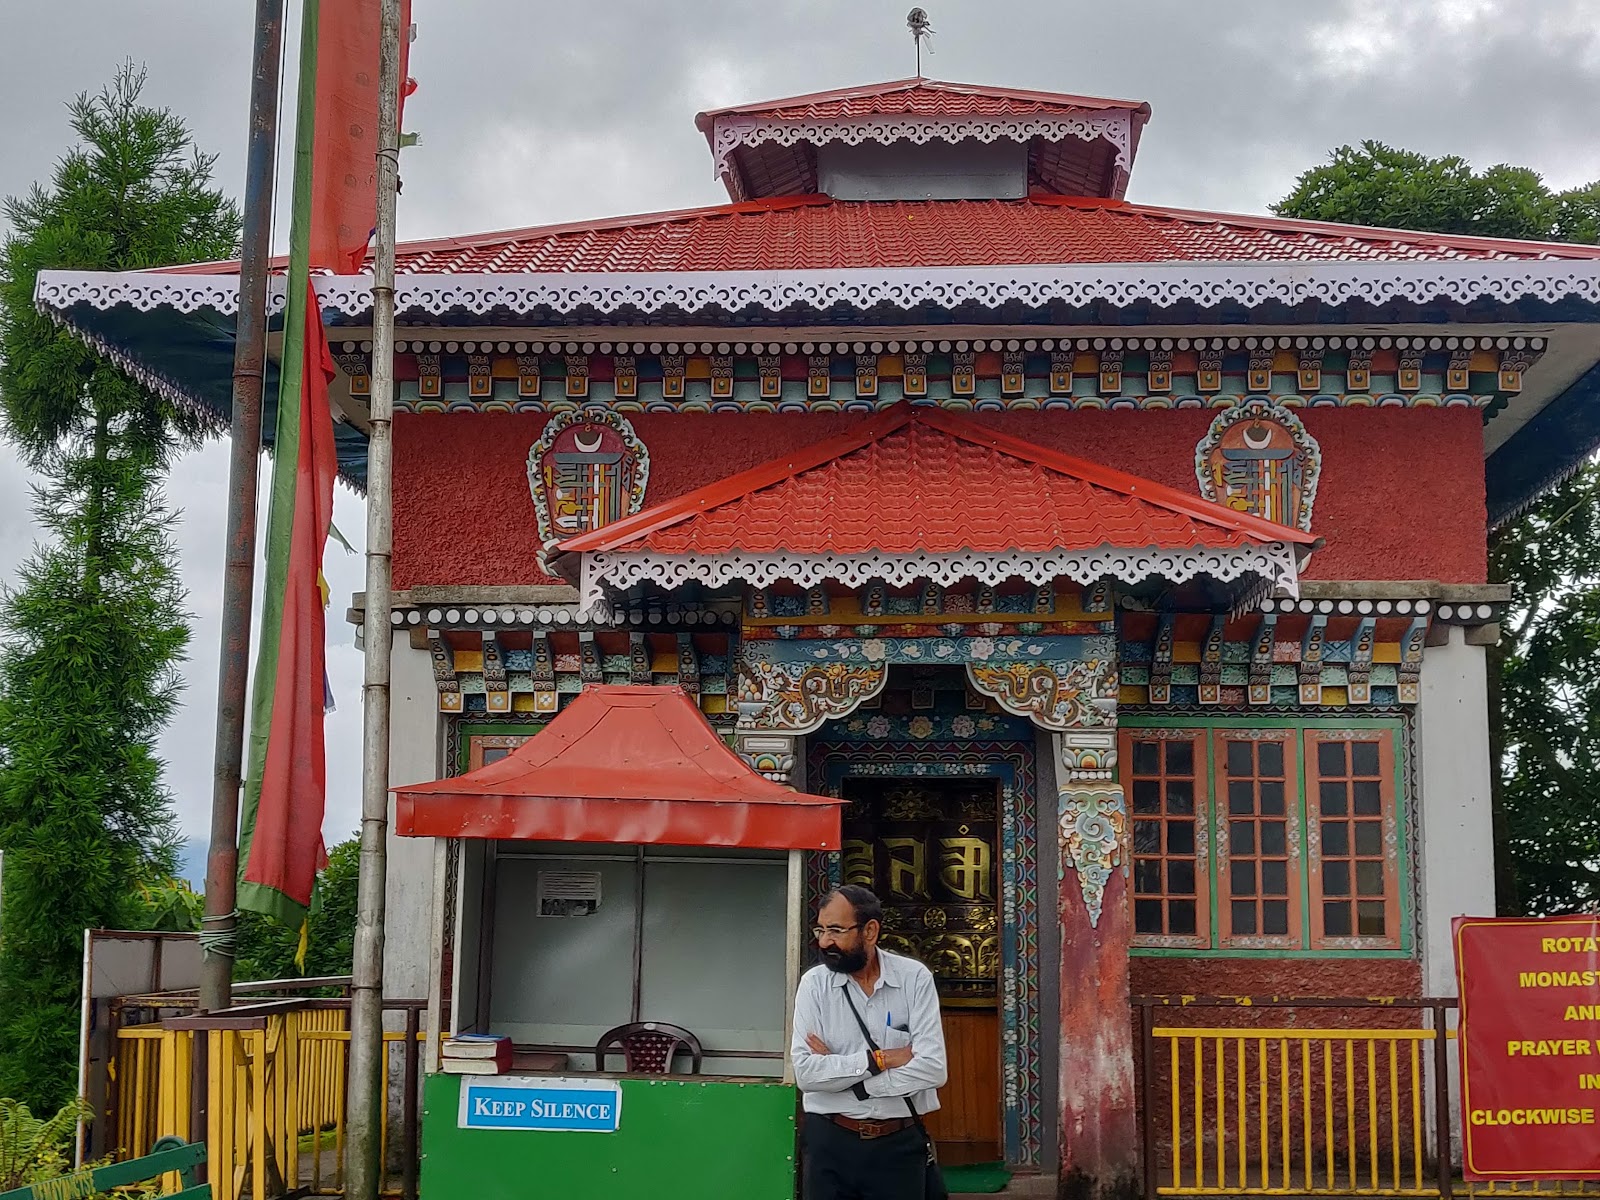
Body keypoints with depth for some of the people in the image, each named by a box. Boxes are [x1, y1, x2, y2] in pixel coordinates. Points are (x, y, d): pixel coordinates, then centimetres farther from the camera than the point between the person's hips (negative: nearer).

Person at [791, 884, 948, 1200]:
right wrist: (880, 1059, -16)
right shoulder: (814, 984, -3)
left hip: (899, 1142, 0)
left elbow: (933, 1069, -15)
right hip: (830, 1142, 1)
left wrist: (838, 1070, -13)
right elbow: (805, 1073, -12)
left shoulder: (915, 978, -6)